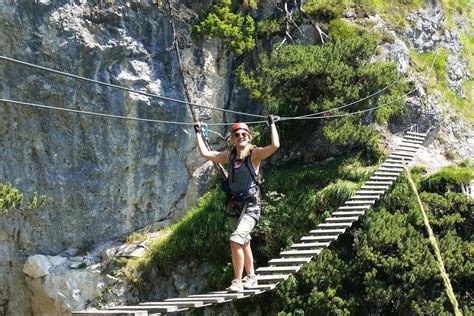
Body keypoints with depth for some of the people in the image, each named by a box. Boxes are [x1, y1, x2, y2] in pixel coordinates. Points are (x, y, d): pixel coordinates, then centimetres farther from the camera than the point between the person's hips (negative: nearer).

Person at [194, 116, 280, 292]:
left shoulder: (255, 154, -7)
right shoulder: (229, 156, 7)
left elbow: (275, 145, -22)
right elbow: (204, 153, 10)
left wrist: (272, 124, -14)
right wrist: (198, 134, 15)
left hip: (250, 206, -6)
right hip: (234, 206, 6)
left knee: (236, 241, -22)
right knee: (244, 243, 19)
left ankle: (237, 282, -13)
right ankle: (251, 278, 34)